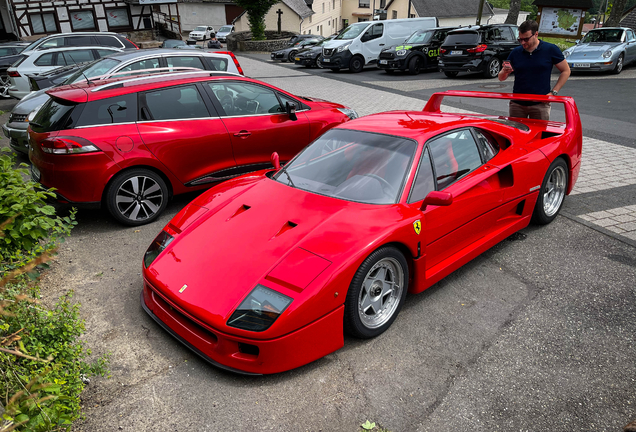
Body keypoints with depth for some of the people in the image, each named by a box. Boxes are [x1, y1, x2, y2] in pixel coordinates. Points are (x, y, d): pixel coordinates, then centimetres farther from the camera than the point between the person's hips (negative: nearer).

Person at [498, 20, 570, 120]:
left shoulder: (551, 50, 0)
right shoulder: (515, 52, 6)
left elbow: (566, 71, 6)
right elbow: (501, 78, 8)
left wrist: (553, 92, -4)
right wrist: (505, 71, -16)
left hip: (540, 104, -2)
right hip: (517, 104, 2)